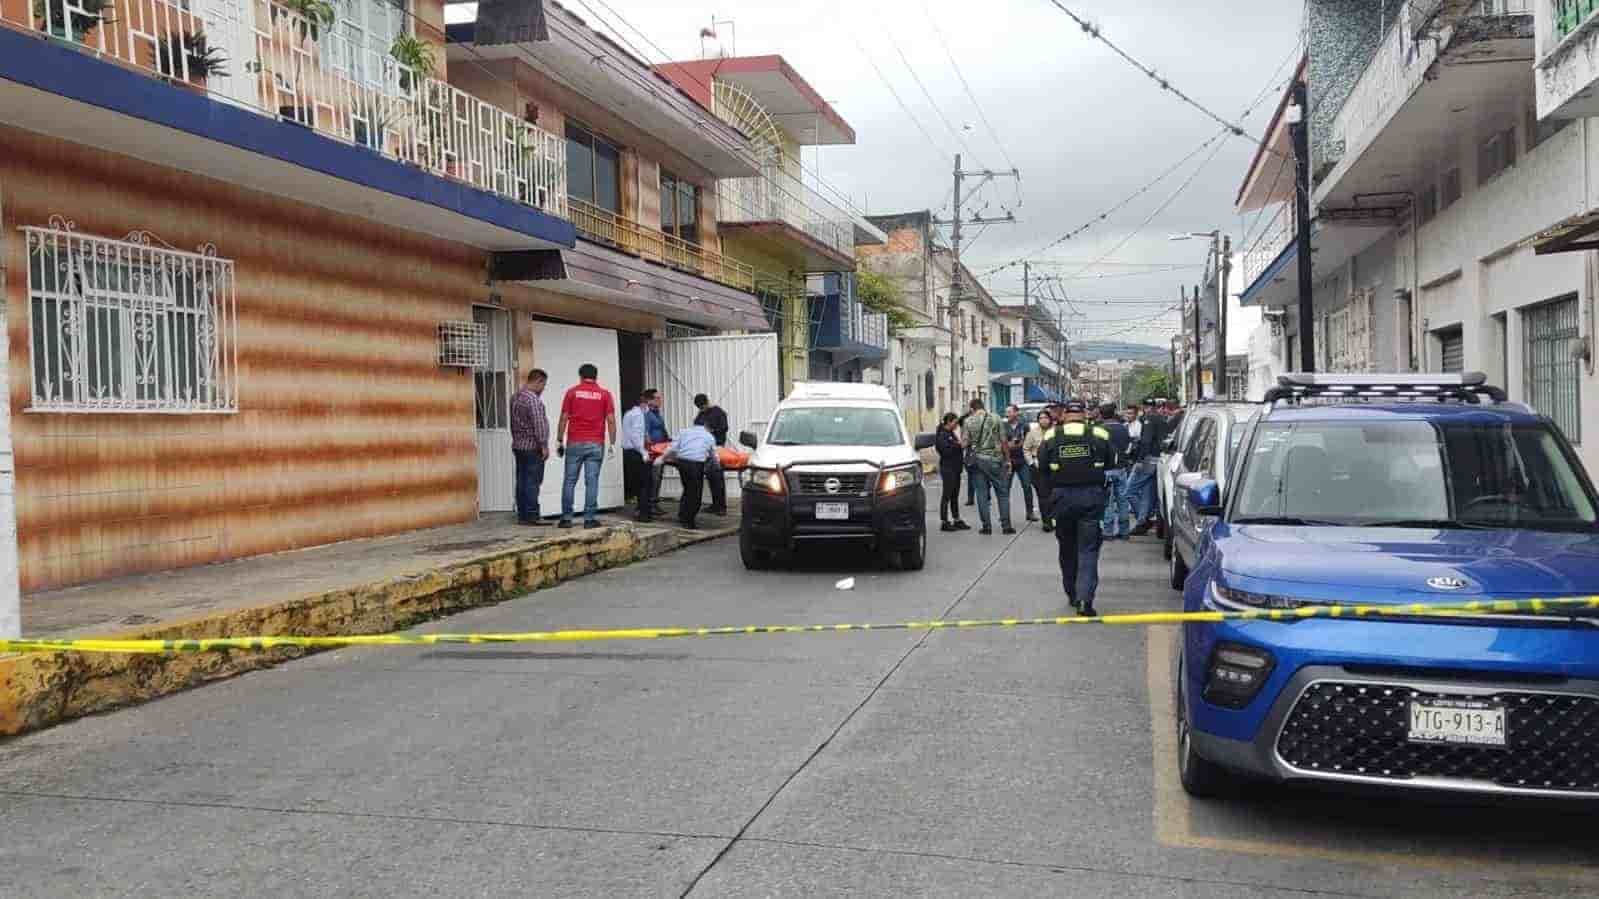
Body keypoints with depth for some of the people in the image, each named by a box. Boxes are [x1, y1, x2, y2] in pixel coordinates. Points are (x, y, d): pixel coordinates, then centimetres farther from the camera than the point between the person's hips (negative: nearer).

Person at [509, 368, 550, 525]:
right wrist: (544, 445, -15)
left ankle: (522, 514, 11)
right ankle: (532, 515, -6)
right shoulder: (533, 398, -15)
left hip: (518, 446, 9)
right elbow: (538, 424, -19)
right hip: (532, 447, -9)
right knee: (533, 482, -6)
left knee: (522, 481, 9)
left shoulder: (516, 397, 15)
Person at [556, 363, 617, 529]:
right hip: (596, 444, 0)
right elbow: (611, 420, -2)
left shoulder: (572, 392, 3)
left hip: (575, 443, 0)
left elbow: (564, 418, 0)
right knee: (592, 482, 0)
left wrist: (559, 441, 5)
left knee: (570, 481, 7)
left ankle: (566, 518, 7)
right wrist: (612, 443, 1)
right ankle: (589, 518, -1)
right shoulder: (604, 394, 4)